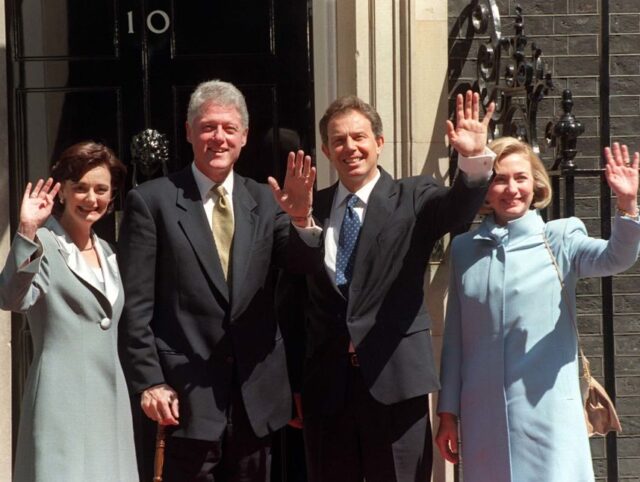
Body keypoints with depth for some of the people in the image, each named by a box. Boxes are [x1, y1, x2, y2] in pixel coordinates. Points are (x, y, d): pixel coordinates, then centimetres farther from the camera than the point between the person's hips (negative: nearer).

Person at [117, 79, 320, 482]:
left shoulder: (265, 201, 9)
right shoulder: (152, 201, -2)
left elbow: (307, 265, -2)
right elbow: (135, 306, -5)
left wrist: (301, 217, -21)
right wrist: (150, 383, -11)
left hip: (256, 395, 4)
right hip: (187, 395, -4)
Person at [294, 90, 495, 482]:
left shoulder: (414, 198, 2)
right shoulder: (312, 208, 9)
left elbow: (459, 207, -18)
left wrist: (475, 159, -35)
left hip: (394, 376, -2)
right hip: (325, 381, 3)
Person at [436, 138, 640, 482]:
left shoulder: (560, 237, 1)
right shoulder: (464, 249, 7)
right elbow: (455, 336, 9)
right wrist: (448, 411, 8)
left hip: (548, 411, -2)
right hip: (483, 416, 2)